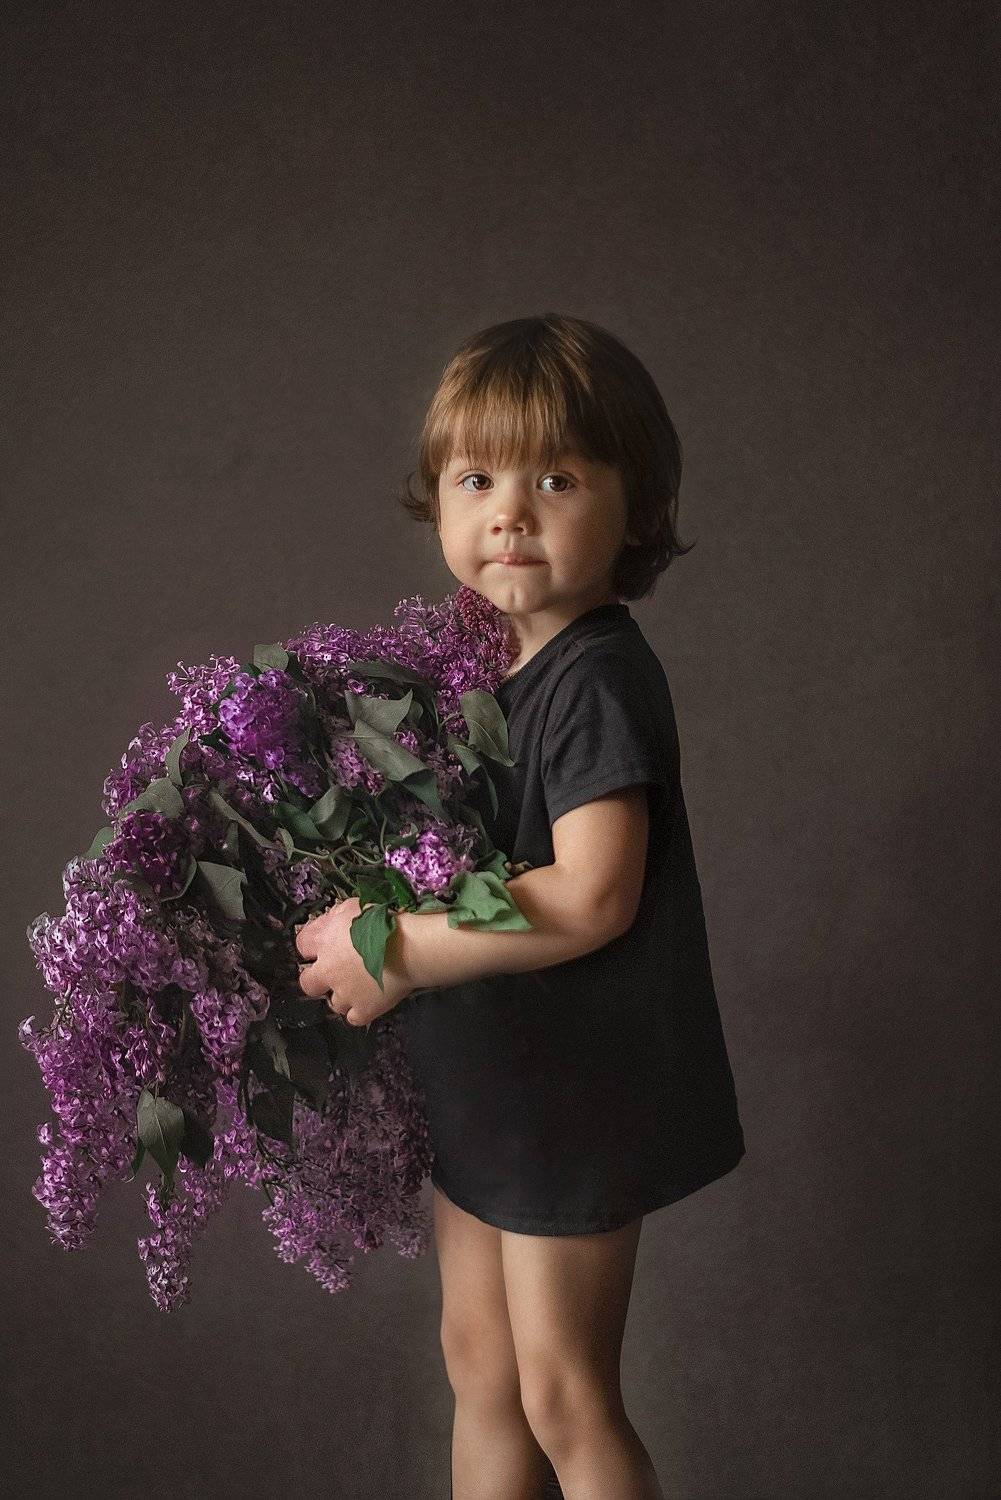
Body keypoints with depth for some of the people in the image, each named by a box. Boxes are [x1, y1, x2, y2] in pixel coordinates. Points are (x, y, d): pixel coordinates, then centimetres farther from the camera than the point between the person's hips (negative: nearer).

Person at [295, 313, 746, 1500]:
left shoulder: (599, 677, -22)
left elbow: (590, 899, -29)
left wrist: (394, 952, -23)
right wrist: (366, 926, -1)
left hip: (574, 1084, -8)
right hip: (481, 1078, 8)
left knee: (563, 1399, 7)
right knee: (478, 1365, 22)